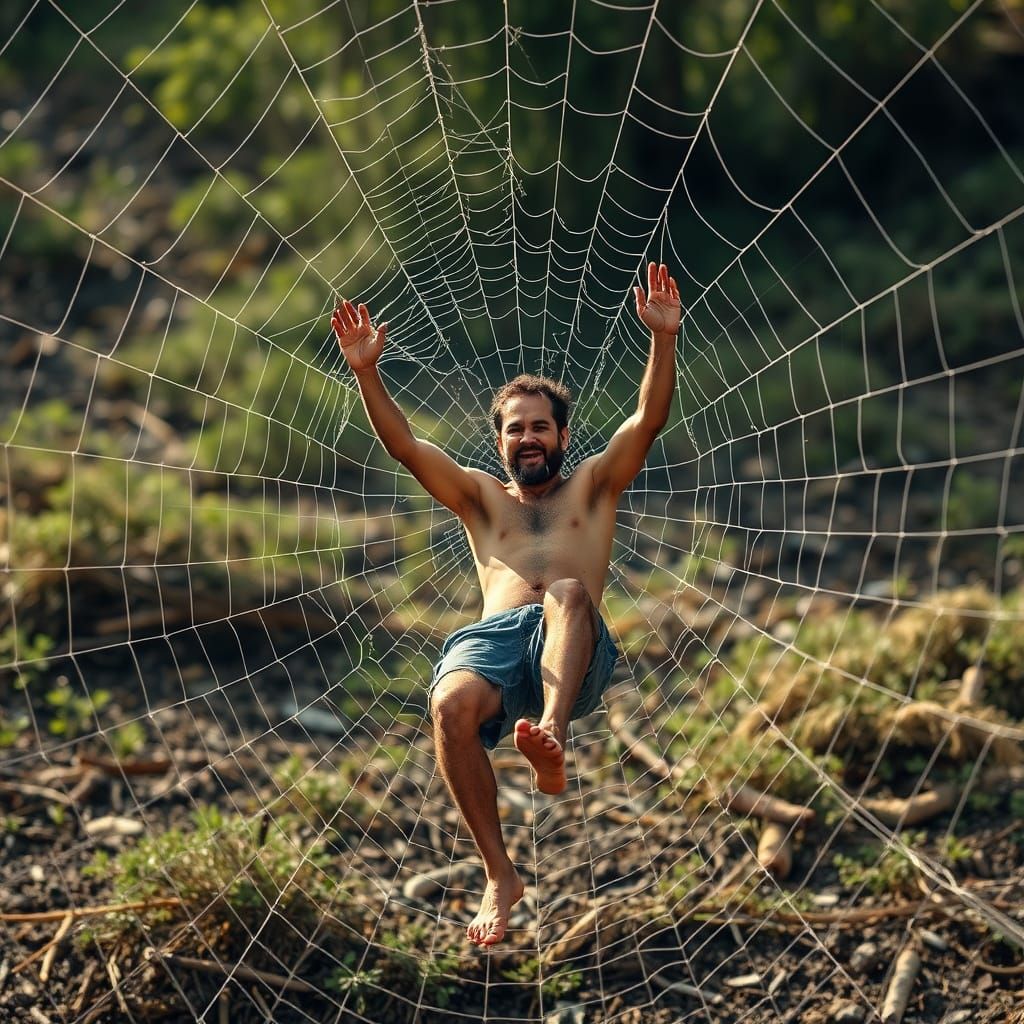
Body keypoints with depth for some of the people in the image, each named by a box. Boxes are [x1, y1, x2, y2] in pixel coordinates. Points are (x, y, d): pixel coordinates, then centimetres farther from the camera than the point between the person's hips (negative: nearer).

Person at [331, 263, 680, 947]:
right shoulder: (481, 497, 30)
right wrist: (366, 373, 3)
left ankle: (551, 739, -60)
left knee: (568, 593, -36)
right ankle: (500, 874, -25)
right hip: (494, 640, 1)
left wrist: (663, 338, -3)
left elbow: (649, 419, 12)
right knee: (450, 705, -32)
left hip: (575, 656, -1)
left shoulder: (594, 486, 27)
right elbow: (405, 445, 17)